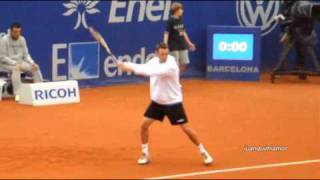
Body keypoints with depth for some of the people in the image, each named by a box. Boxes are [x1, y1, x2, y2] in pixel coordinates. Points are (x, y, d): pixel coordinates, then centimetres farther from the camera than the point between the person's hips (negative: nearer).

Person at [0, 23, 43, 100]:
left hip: (20, 62, 6)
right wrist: (15, 63, -25)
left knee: (36, 67, -10)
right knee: (16, 69, -37)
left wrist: (32, 63, -9)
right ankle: (17, 94, -41)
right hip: (7, 63, -6)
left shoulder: (22, 39, 5)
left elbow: (26, 54, 10)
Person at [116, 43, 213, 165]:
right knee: (144, 125, -3)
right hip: (157, 101, 6)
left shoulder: (171, 66, -28)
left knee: (186, 128, -5)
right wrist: (126, 65, -20)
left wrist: (132, 68, -42)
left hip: (173, 103, -6)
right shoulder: (154, 61, -3)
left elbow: (153, 72, -39)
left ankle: (203, 152, 12)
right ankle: (145, 154, 12)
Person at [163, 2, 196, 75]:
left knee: (184, 64, 6)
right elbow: (166, 33, -17)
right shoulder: (171, 21, -13)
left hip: (182, 45, 7)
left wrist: (189, 43, 21)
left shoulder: (181, 19, 7)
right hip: (174, 47, -7)